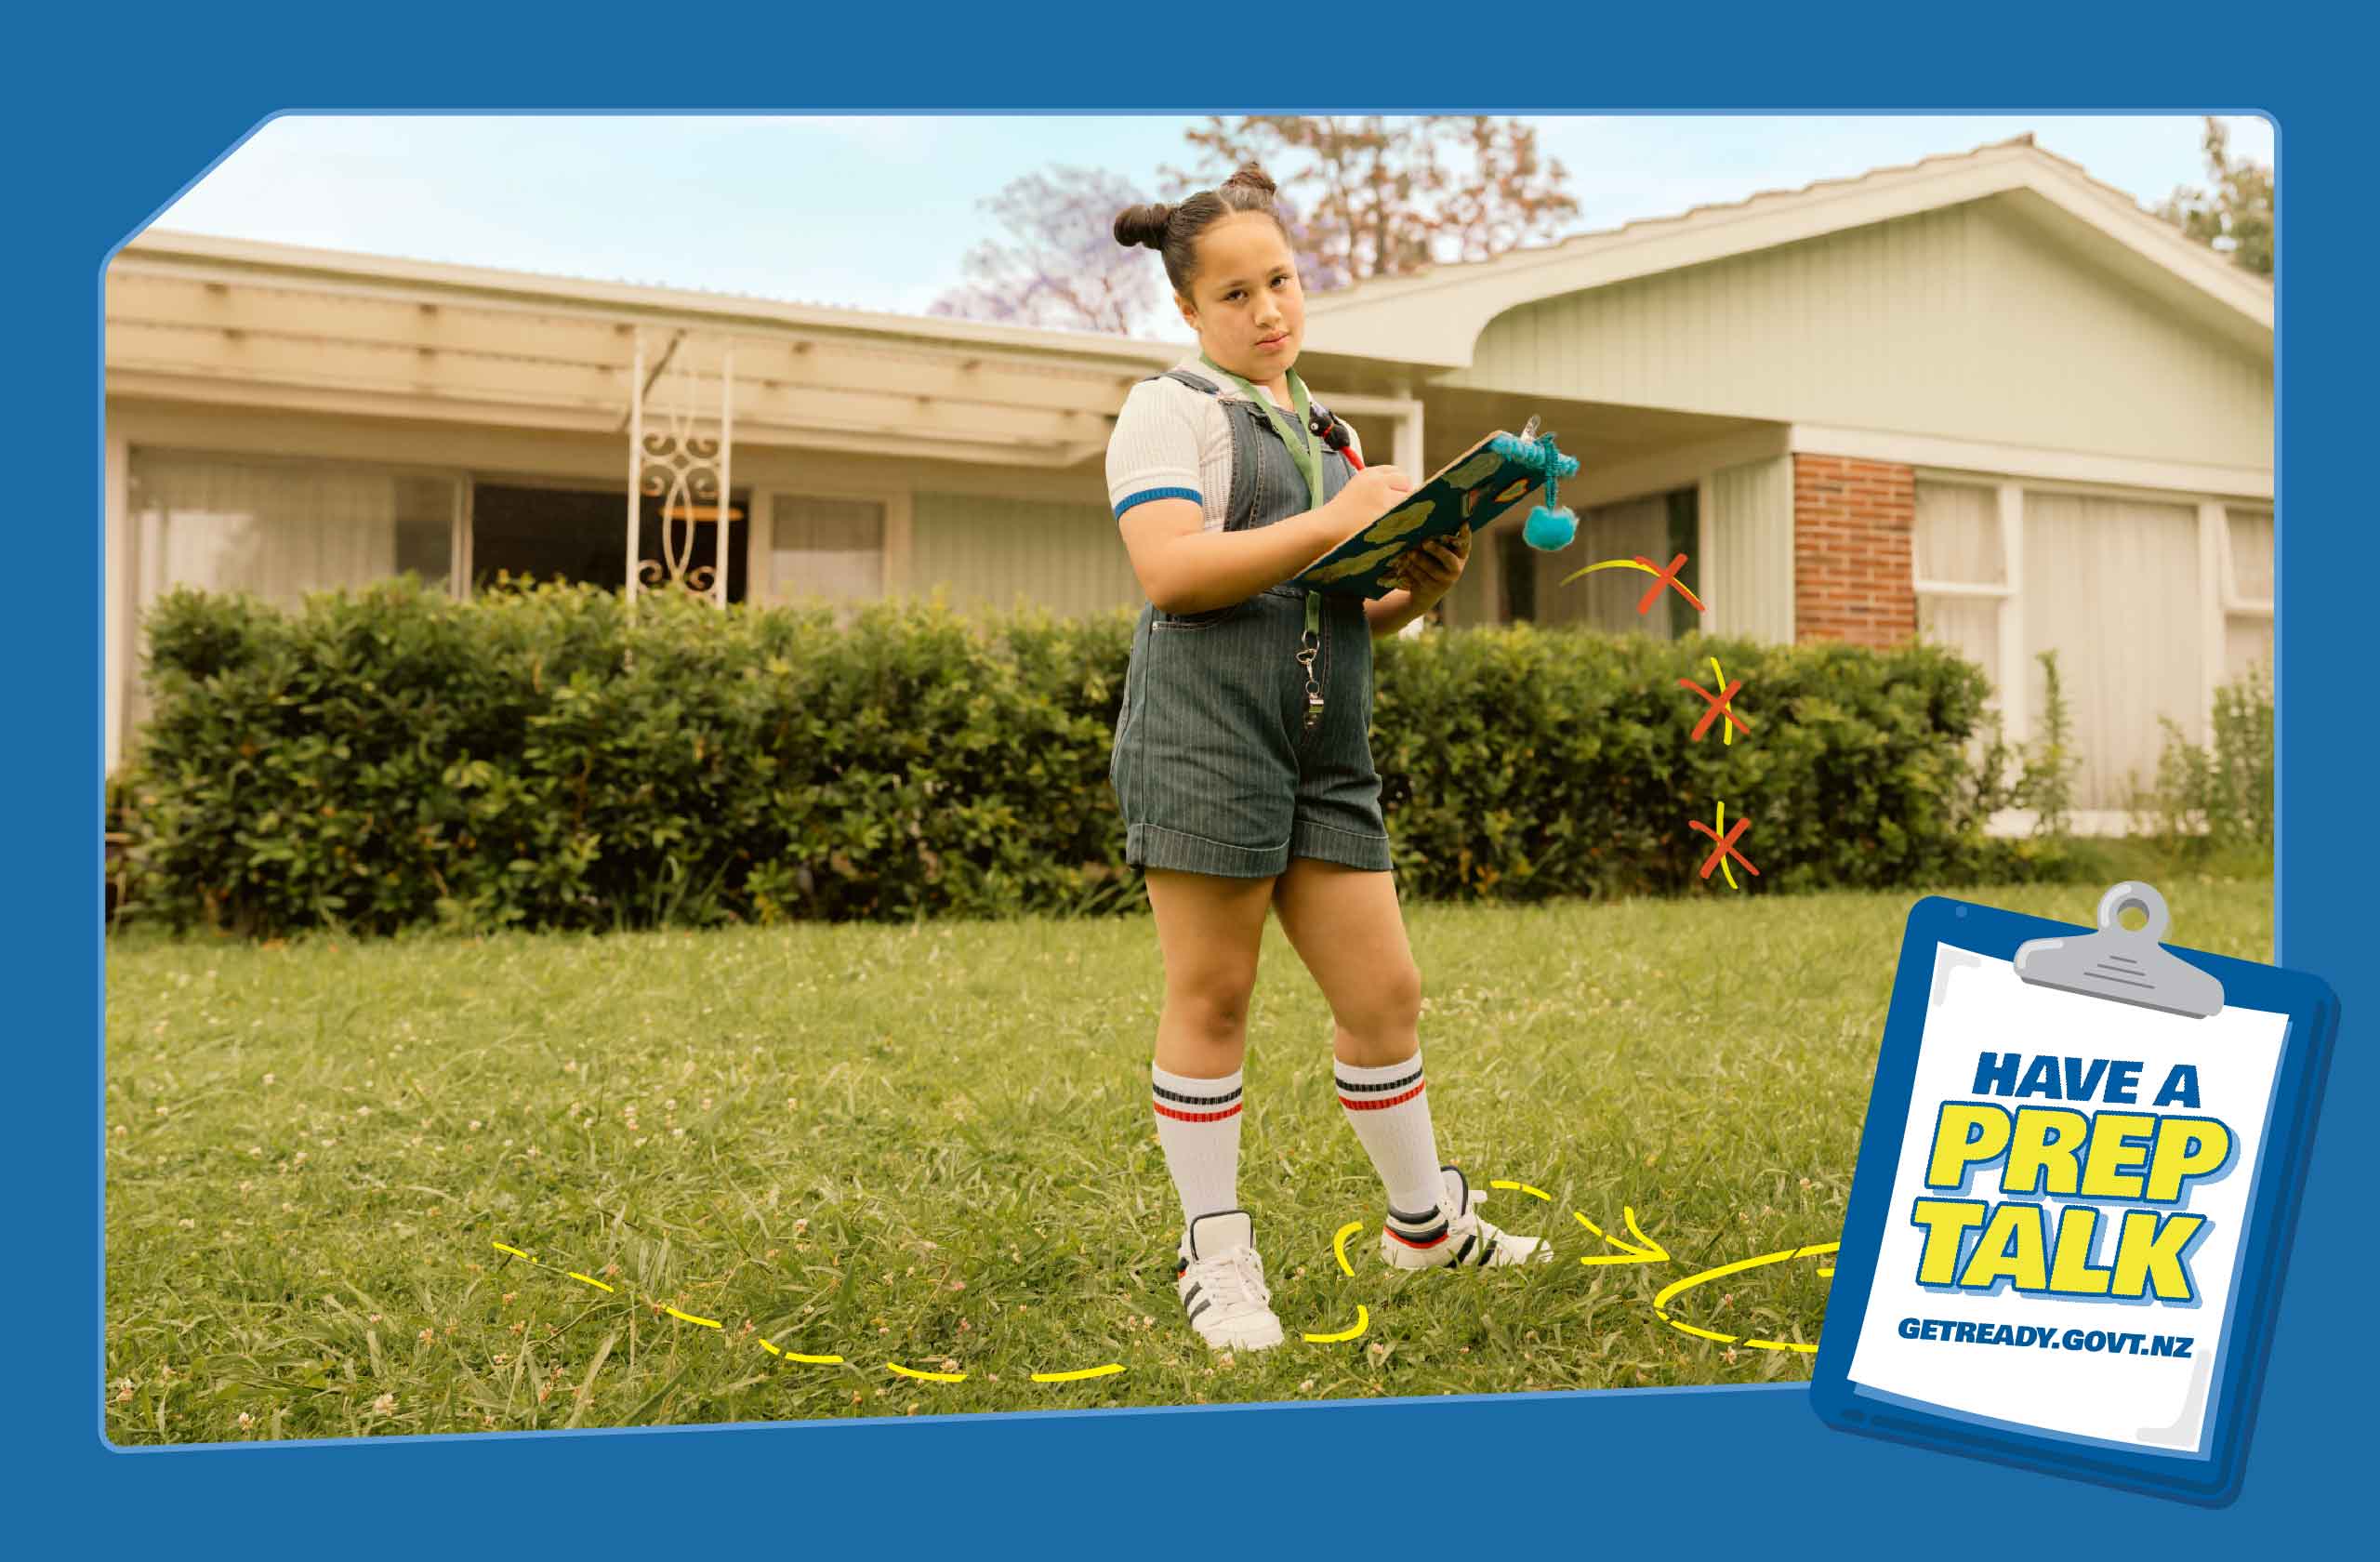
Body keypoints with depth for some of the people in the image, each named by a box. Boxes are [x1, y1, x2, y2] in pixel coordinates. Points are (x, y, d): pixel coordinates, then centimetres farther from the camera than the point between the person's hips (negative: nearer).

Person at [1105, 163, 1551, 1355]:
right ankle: (1214, 1250, 14)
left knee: (1384, 992, 9)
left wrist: (1418, 591, 6)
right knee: (1211, 998, 0)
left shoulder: (1326, 434, 24)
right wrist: (1331, 525, -16)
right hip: (1204, 736, -6)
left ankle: (1423, 1219, 27)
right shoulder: (1170, 411, 1)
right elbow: (1170, 571, -15)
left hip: (1326, 747, 7)